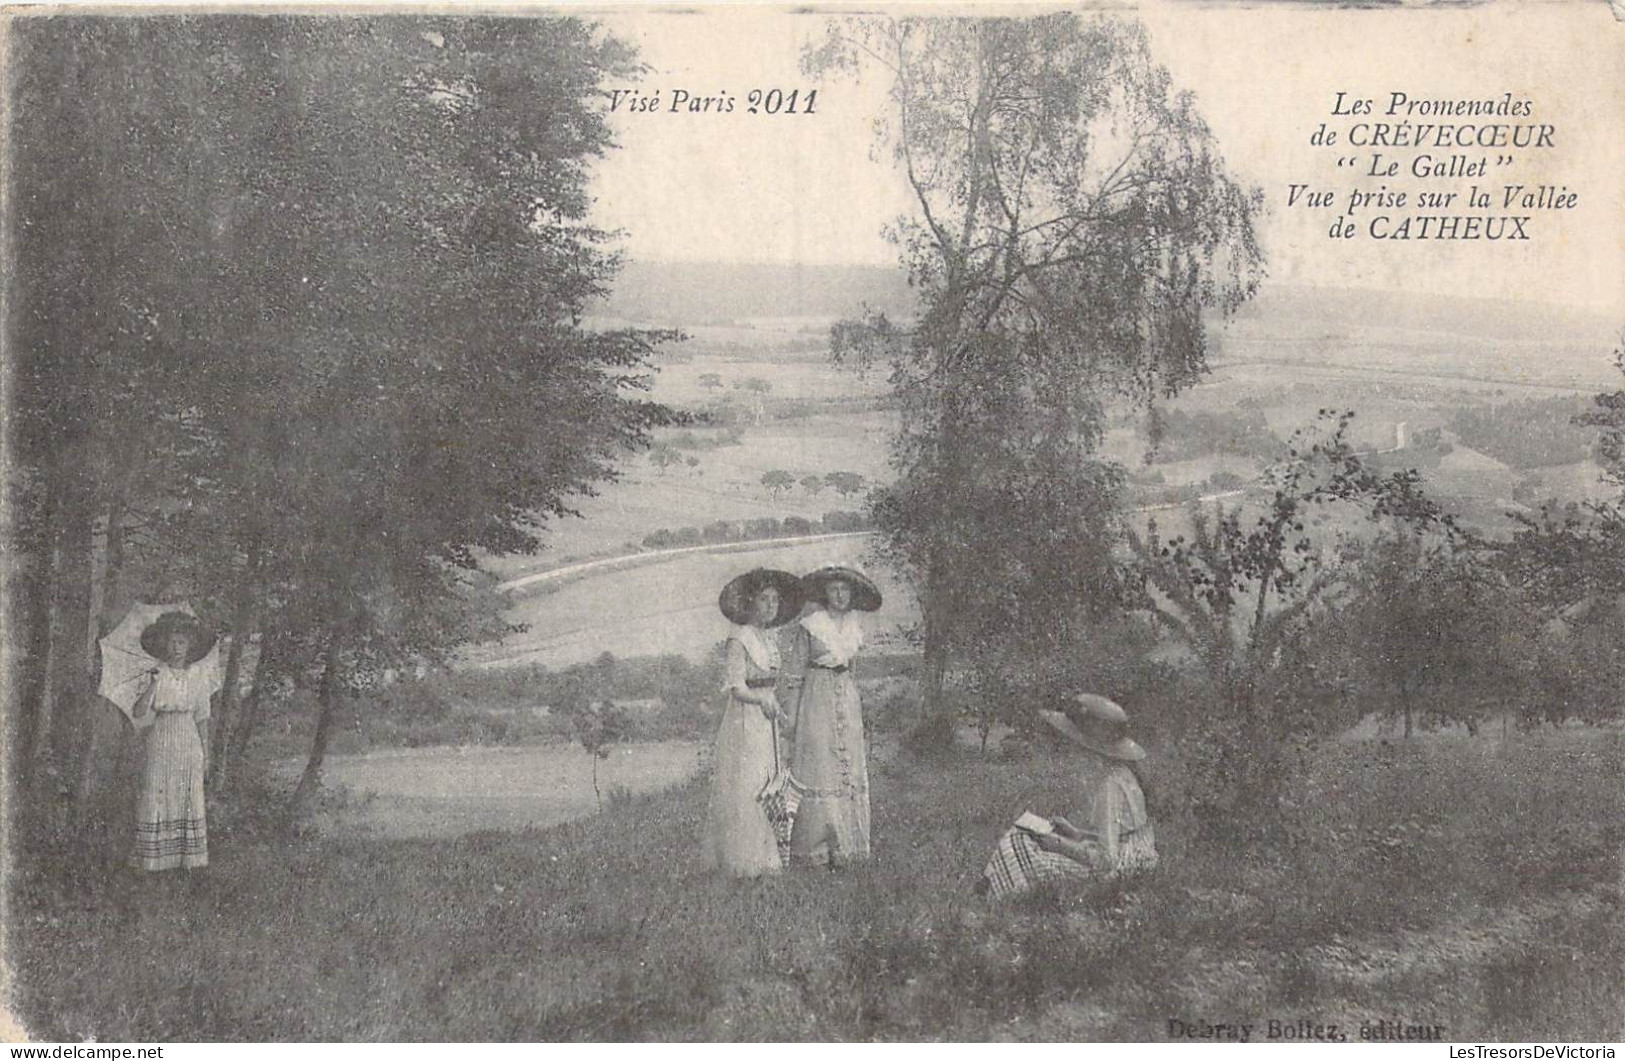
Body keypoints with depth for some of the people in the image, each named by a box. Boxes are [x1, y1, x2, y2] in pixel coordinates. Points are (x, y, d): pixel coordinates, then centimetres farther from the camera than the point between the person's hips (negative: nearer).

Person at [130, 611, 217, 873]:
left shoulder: (198, 677, 5)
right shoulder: (157, 675, -2)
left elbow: (202, 718, 10)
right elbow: (138, 712, -12)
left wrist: (206, 753, 9)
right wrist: (153, 684, -25)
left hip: (189, 744, 2)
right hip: (162, 741, -2)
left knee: (190, 798, 2)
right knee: (157, 796, -3)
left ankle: (191, 857, 7)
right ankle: (154, 858, 1)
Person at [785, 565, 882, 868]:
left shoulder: (853, 627, 11)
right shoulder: (810, 626, -5)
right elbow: (795, 674, -3)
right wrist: (793, 715, -7)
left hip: (848, 697, 6)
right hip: (817, 698, -6)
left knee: (850, 769, 4)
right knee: (817, 770, -6)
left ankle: (844, 847, 11)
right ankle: (814, 851, -2)